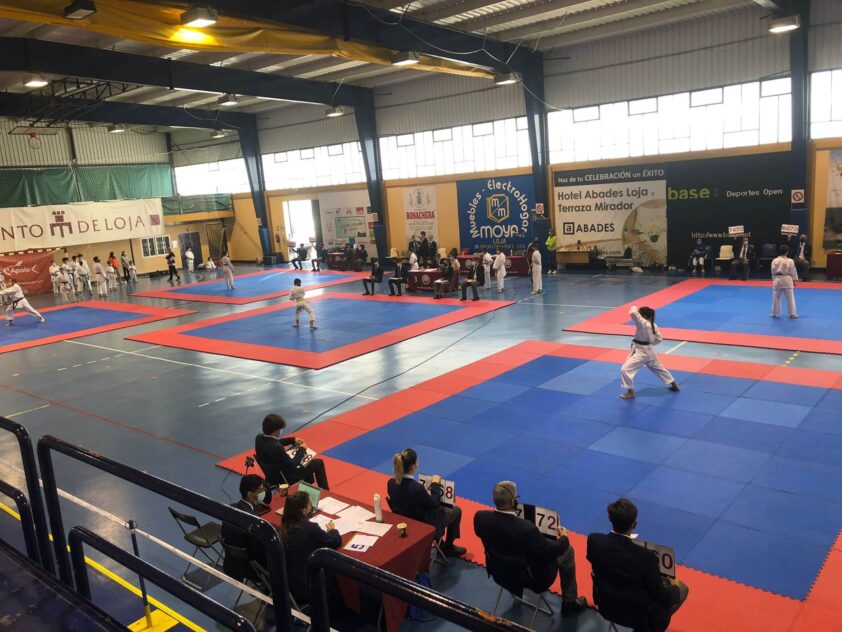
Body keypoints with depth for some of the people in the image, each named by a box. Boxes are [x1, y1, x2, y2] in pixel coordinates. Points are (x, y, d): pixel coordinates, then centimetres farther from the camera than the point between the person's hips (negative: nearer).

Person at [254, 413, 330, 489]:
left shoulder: (259, 438, -14)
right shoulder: (277, 448, -39)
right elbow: (292, 465, -25)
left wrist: (293, 440, 3)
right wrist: (302, 450, -11)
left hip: (272, 475, 9)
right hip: (283, 479, -9)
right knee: (318, 463, 5)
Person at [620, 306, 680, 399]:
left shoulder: (643, 323, -24)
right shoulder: (652, 325, 2)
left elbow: (633, 313, -35)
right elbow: (659, 339, 10)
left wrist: (634, 308, -13)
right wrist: (648, 343, 14)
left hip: (641, 352, -9)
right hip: (648, 350, 9)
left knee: (625, 369, -6)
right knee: (658, 368, 26)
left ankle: (630, 392, 1)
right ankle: (675, 386, 41)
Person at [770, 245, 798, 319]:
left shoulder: (774, 260, -4)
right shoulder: (790, 261, -8)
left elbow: (773, 271, 2)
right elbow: (793, 272, -1)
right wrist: (794, 281, 10)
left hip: (777, 280, 2)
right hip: (787, 281, -1)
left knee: (776, 298, 9)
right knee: (790, 298, 5)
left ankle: (774, 313, 13)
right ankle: (792, 314, 8)